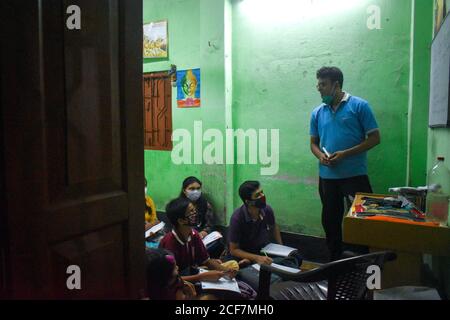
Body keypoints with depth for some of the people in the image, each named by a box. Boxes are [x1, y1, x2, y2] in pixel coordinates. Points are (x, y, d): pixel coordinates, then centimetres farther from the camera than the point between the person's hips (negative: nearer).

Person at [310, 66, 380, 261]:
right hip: (327, 176, 5)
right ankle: (334, 261, 31)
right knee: (330, 220, 14)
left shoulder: (359, 106, -5)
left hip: (354, 175, -5)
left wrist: (345, 154, -16)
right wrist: (320, 155, -8)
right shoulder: (317, 112, 9)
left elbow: (374, 138, -6)